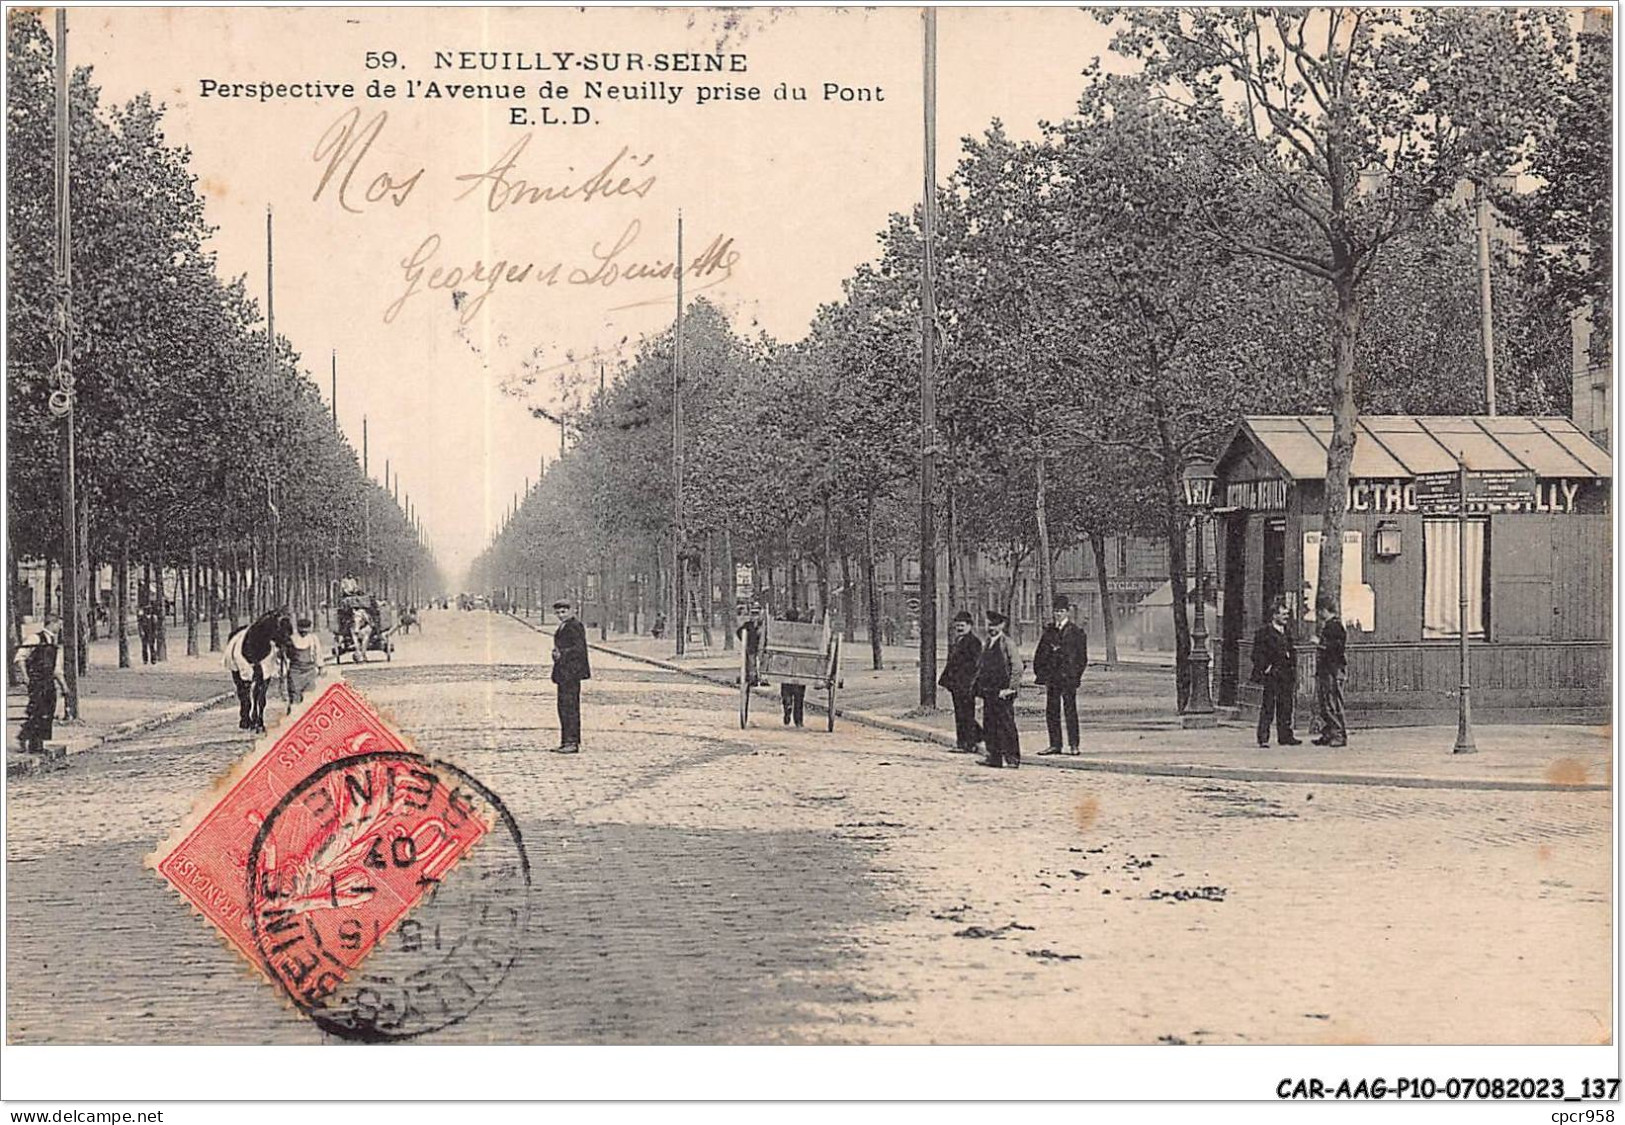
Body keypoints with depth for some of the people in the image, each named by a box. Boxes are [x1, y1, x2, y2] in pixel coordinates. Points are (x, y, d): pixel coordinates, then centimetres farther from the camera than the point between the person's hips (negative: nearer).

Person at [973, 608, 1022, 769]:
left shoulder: (1007, 643, -9)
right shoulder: (988, 643, 15)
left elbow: (1017, 667, -14)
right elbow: (980, 665, 25)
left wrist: (1010, 688, -14)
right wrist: (979, 684, 14)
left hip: (1002, 693, -8)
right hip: (988, 692, 8)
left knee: (1007, 726, -4)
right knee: (989, 725, 8)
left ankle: (1012, 759, 1)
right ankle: (994, 757, 13)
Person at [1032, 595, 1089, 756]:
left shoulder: (1077, 633, 2)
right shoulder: (1048, 631, 13)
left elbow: (1082, 658, 2)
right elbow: (1040, 654, 14)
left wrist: (1075, 675, -6)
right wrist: (1040, 673, 5)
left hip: (1068, 678, -4)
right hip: (1051, 678, 4)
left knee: (1070, 710, -4)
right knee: (1051, 711, 5)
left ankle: (1073, 745, 0)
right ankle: (1055, 744, 11)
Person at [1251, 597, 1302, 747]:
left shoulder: (1287, 632, 16)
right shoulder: (1264, 633, -6)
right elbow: (1257, 656, -8)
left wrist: (1294, 676, 16)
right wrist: (1266, 669, -15)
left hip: (1286, 677, 7)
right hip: (1272, 677, -7)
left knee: (1286, 708, 8)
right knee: (1268, 708, -6)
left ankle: (1285, 736, 14)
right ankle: (1263, 738, -4)